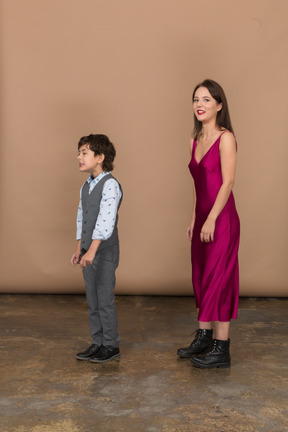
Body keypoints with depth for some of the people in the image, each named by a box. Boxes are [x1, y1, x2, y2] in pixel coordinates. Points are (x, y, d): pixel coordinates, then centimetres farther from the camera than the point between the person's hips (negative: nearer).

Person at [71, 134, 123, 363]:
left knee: (105, 300, 0)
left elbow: (106, 220, -24)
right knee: (92, 301, 13)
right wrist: (79, 249, 14)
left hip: (105, 252, -8)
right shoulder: (86, 186, 12)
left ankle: (111, 345, 13)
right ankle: (98, 343, 24)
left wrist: (92, 251, -30)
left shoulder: (110, 185, -15)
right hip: (89, 252, 8)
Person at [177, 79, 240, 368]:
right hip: (202, 218, 8)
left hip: (221, 219, -8)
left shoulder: (225, 138, -10)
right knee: (201, 277, 14)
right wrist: (193, 219, 15)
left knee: (219, 279, -2)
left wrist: (211, 220, -18)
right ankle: (204, 337, 28)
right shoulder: (196, 140, 13)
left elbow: (228, 182, -15)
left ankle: (221, 349, 8)